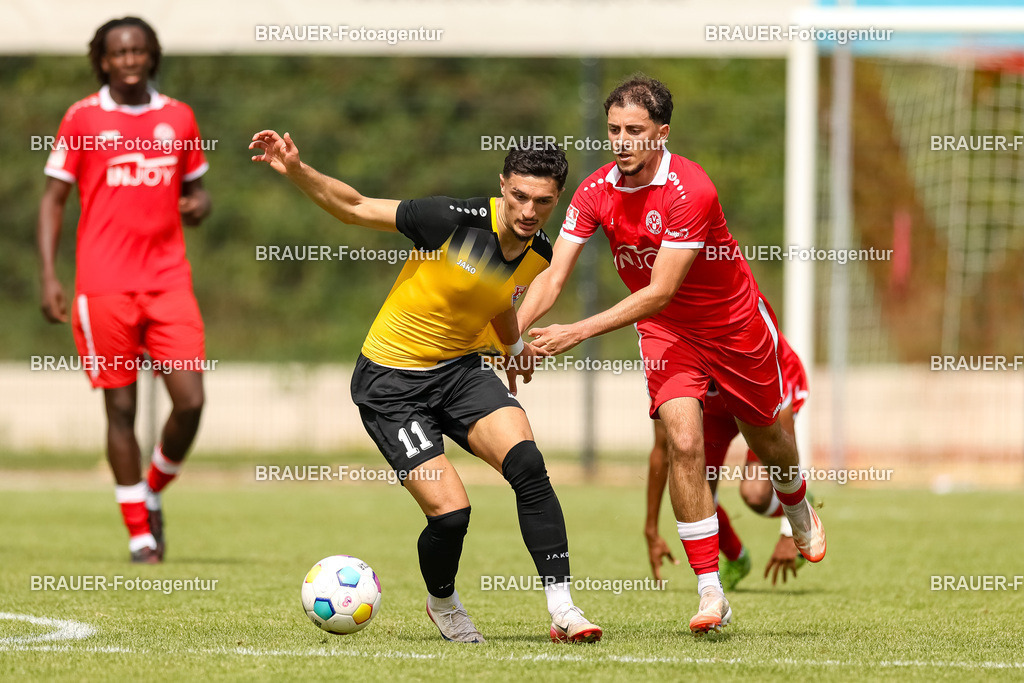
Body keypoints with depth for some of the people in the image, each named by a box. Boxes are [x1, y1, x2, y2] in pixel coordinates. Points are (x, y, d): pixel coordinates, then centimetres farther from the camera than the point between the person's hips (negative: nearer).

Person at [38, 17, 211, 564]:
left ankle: (153, 493, 18)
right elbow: (53, 198, 4)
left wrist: (198, 205, -4)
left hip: (168, 281, 2)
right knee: (121, 408, -1)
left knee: (190, 400, -8)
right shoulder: (83, 119, 2)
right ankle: (139, 533, 8)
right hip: (105, 286, -2)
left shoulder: (178, 118, 10)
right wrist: (48, 277, -5)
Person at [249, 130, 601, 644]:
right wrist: (296, 171, -32)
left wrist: (514, 344, 42)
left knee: (528, 465, -22)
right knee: (450, 513, -15)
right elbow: (355, 208, -17)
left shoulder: (538, 255, -2)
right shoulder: (457, 221, -23)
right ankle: (442, 603, 19)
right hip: (390, 383, -5)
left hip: (461, 369, 5)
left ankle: (563, 611, -18)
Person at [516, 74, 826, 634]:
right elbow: (552, 278, -16)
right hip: (666, 332, 2)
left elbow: (659, 292, -32)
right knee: (683, 440, -19)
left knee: (764, 435, 18)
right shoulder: (595, 193, -15)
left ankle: (799, 513, 54)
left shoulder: (691, 190, -31)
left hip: (735, 323, -2)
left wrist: (578, 333, -36)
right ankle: (710, 592, -16)